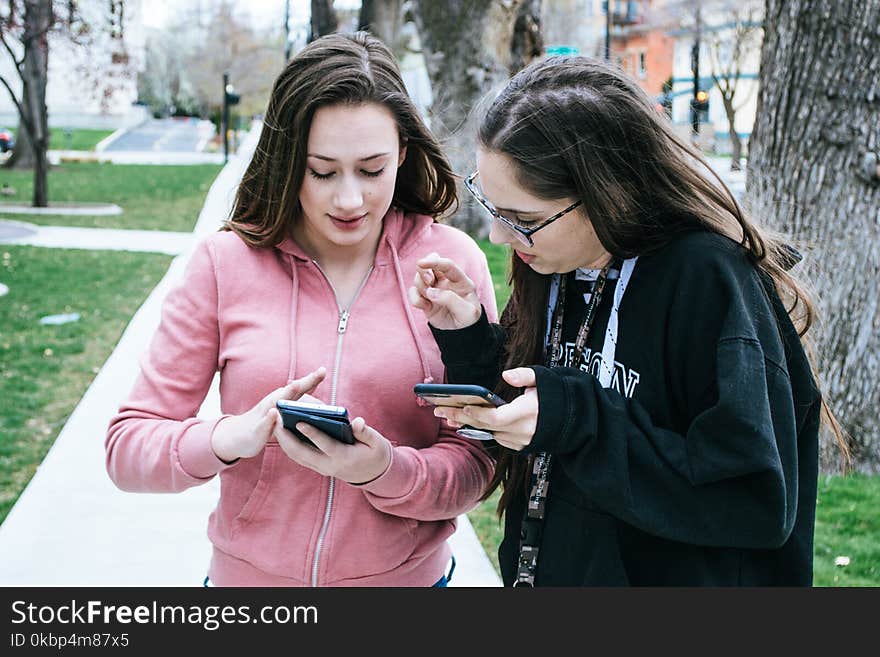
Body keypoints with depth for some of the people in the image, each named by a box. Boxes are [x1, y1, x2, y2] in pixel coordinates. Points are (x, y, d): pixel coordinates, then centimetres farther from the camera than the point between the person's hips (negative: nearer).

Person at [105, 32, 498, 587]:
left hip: (408, 573, 0)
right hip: (248, 571, 0)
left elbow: (474, 464, -8)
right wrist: (229, 438, -27)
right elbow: (127, 447, -8)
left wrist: (386, 472, -27)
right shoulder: (225, 263, -9)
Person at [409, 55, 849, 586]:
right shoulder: (553, 271, -4)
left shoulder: (708, 282, -24)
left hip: (670, 575, -6)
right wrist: (469, 339, -12)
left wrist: (578, 422, -29)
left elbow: (759, 505, -26)